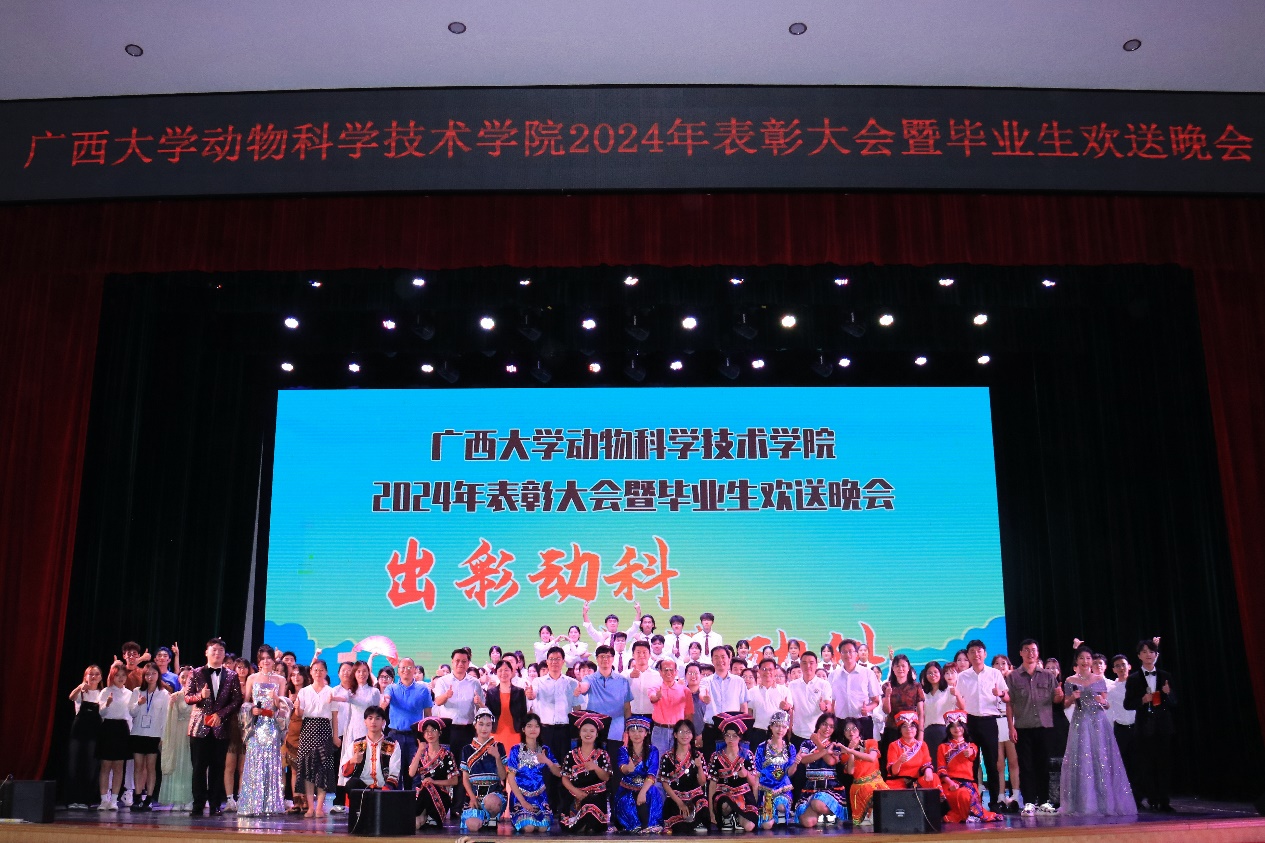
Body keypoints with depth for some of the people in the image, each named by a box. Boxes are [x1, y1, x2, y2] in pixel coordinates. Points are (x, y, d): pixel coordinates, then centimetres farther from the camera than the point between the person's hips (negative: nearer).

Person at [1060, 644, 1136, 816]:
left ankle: (1104, 802, 7)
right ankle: (1083, 803, 5)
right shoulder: (1070, 681, 7)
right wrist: (1073, 698, -9)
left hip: (1098, 722, 0)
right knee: (1080, 761, -2)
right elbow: (1066, 704, 11)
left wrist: (1103, 702, -12)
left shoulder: (1099, 679, 7)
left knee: (1101, 760, -2)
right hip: (1080, 723, 0)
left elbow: (1107, 704, 9)